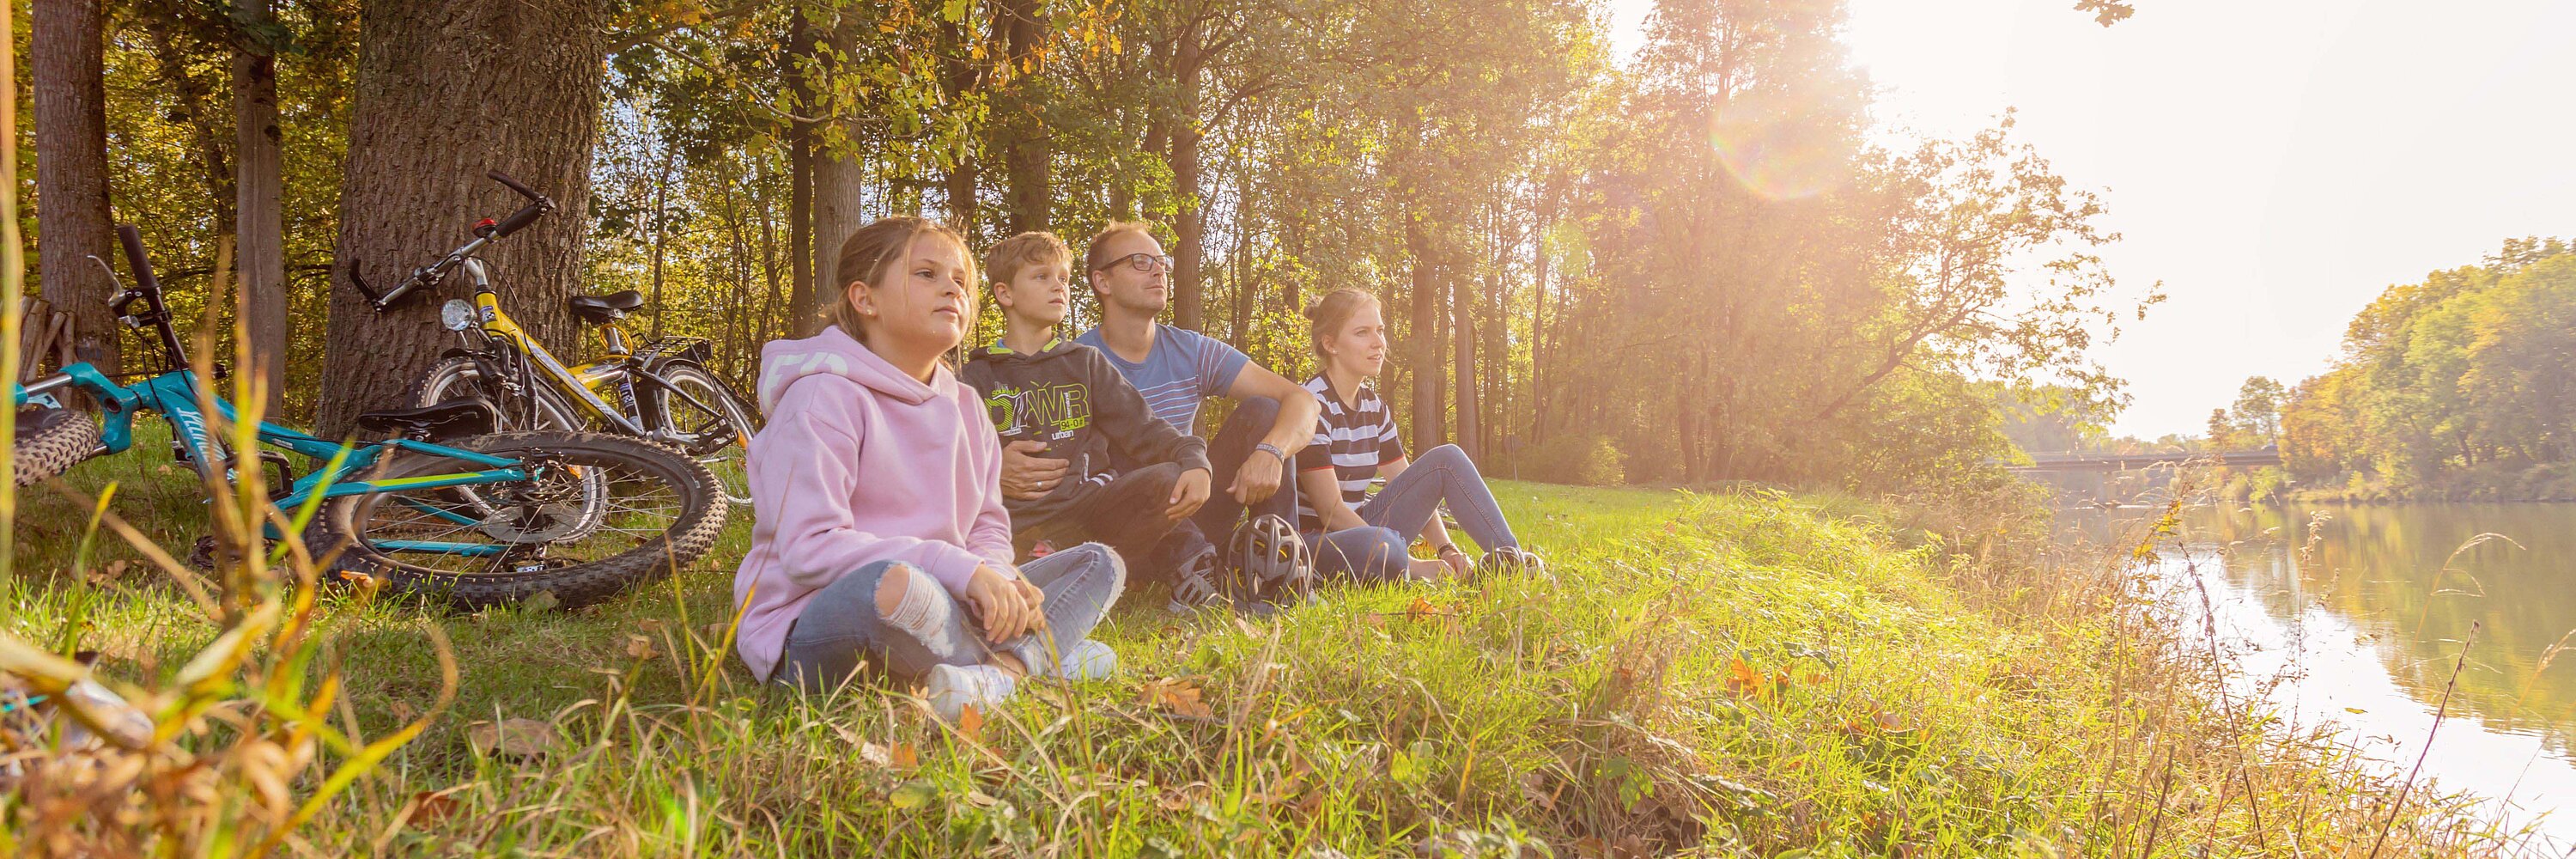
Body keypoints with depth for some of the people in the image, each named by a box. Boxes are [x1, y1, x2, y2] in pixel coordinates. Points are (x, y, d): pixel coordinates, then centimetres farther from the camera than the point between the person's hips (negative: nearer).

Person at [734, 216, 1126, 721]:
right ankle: (1041, 655, -14)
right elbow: (810, 548, -21)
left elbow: (988, 529, 13)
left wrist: (997, 578, -13)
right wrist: (960, 568, -26)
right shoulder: (825, 397, -11)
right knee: (892, 584, -43)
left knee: (1100, 563, 4)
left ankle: (1001, 670, -24)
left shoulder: (965, 407, 13)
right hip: (812, 628, -8)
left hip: (941, 610, 8)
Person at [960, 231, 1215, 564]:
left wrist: (1194, 461, -10)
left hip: (1090, 504, 2)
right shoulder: (976, 377, 17)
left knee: (1170, 479, -28)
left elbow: (1142, 428, 11)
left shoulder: (1086, 362, 22)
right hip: (1018, 515, -2)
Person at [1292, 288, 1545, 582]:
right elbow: (1331, 511, -21)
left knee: (1447, 458, -2)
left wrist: (1445, 547, -10)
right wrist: (1411, 565, -23)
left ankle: (1512, 561, -5)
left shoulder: (1374, 407, 9)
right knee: (1380, 548, -42)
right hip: (1312, 544, -8)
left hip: (1359, 528, 8)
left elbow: (1411, 487, 8)